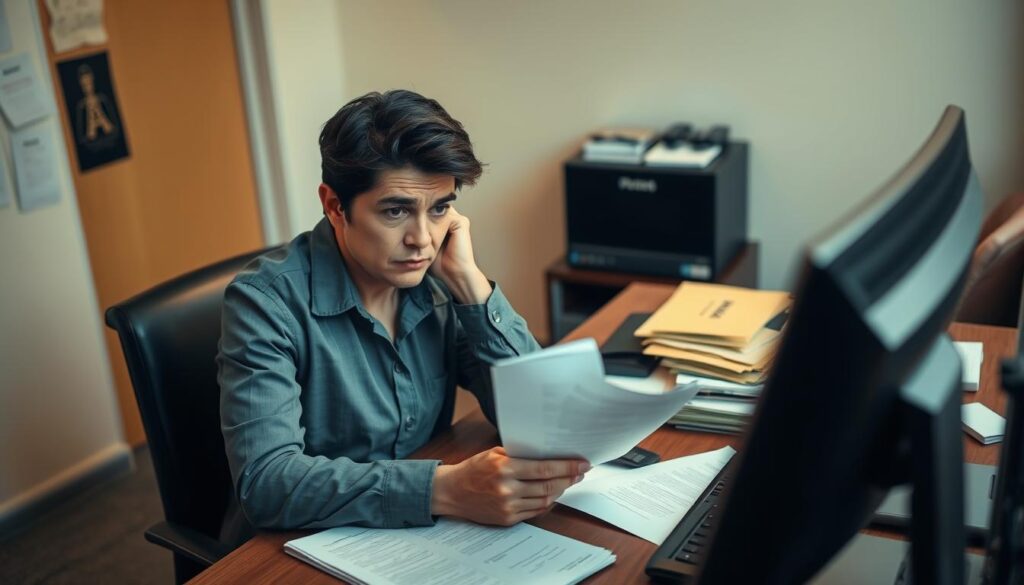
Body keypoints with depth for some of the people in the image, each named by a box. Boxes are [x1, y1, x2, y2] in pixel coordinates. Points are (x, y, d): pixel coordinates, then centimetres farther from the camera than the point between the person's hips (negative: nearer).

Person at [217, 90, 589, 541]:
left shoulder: (437, 283, -4)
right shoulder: (267, 300, -16)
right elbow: (265, 479, -26)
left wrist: (469, 282, -15)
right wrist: (448, 489, -35)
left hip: (417, 540, 4)